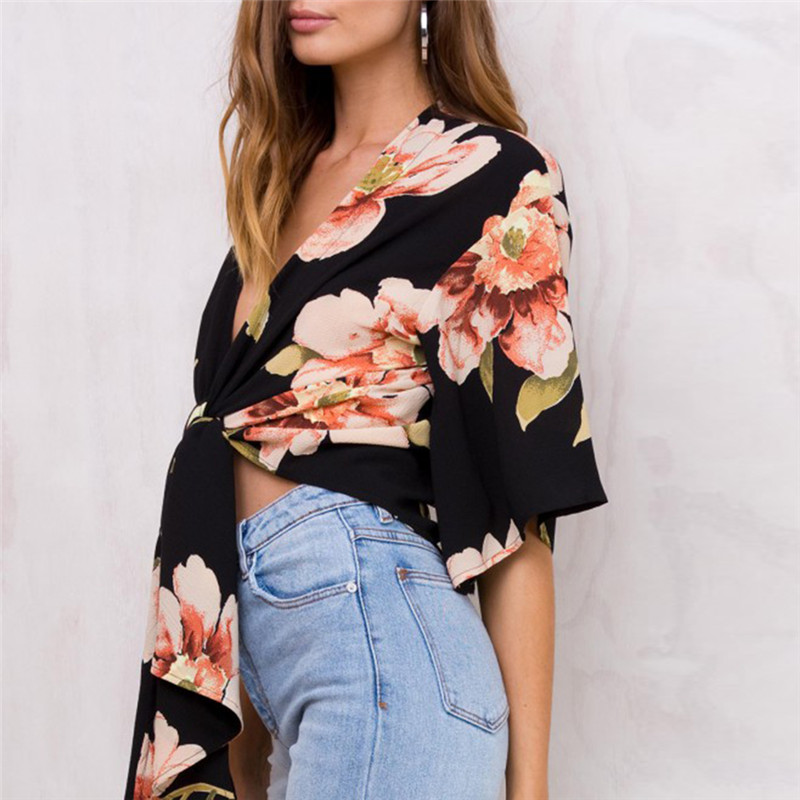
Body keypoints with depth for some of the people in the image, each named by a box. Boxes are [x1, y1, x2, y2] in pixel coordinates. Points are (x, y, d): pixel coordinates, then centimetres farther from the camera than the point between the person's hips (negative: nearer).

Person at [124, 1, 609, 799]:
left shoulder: (491, 176, -5)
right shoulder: (285, 176, 15)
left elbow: (516, 506, -9)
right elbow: (248, 448, 13)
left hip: (372, 621, -6)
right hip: (256, 618, 7)